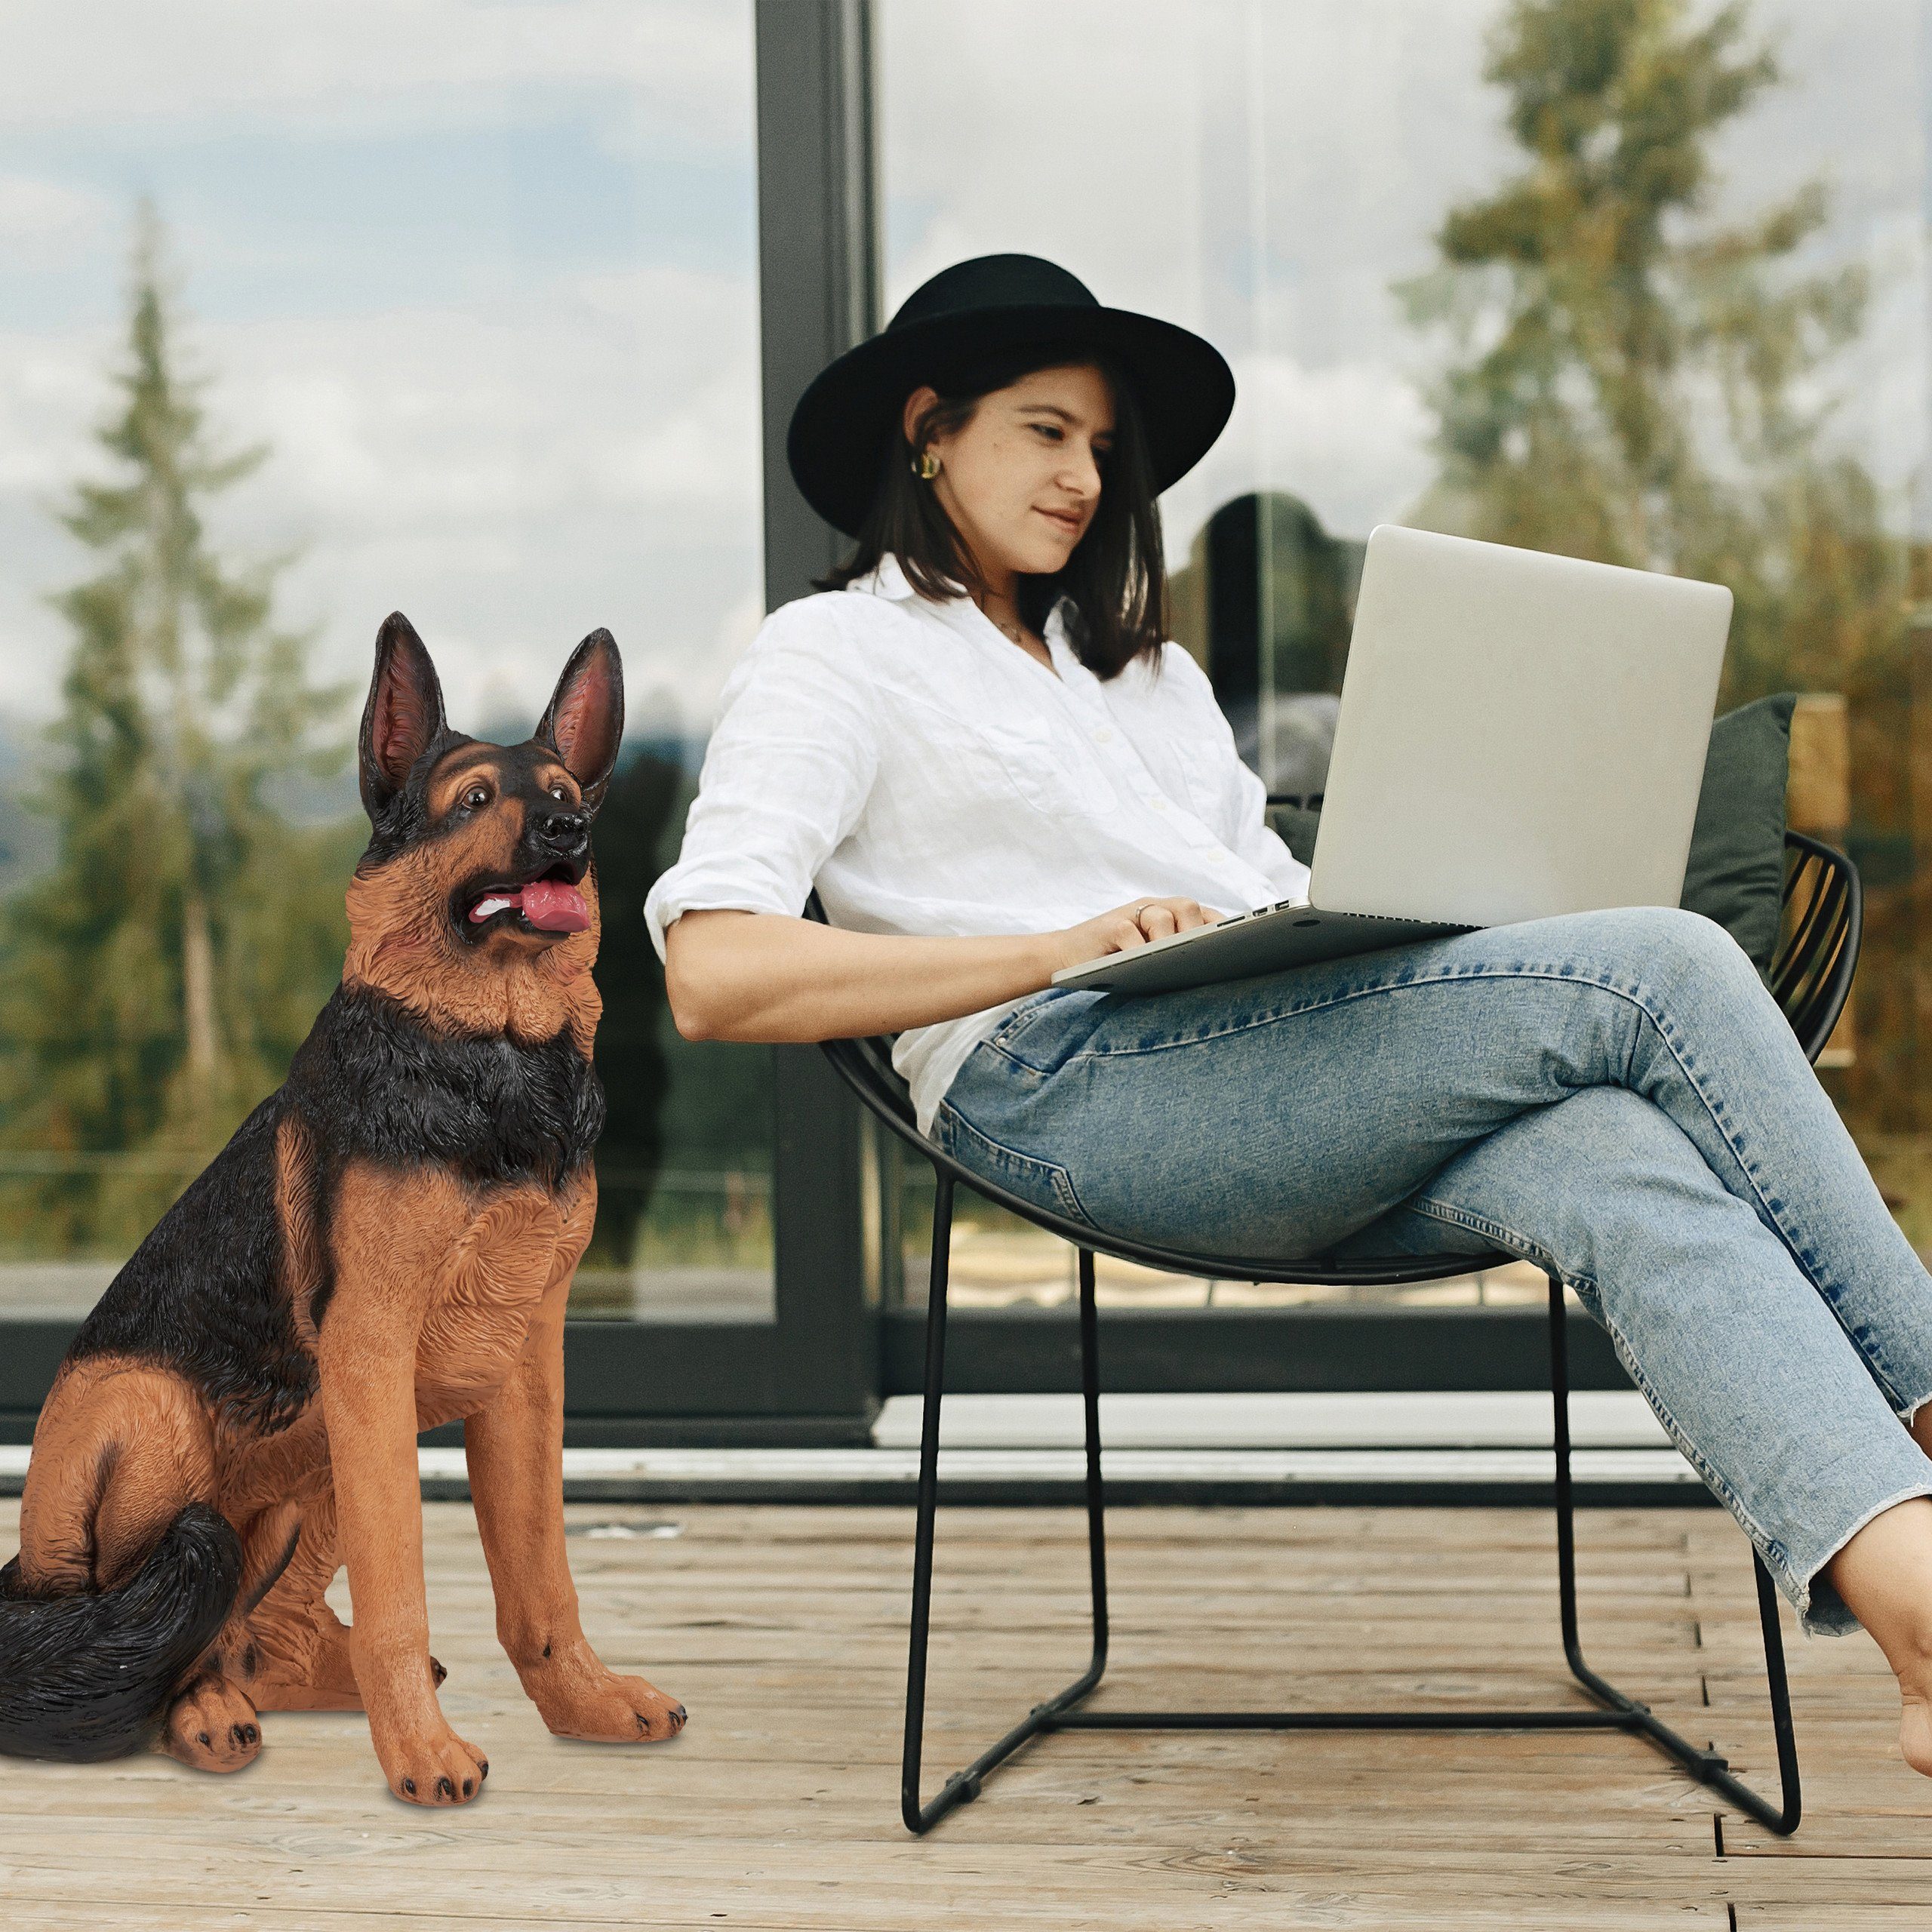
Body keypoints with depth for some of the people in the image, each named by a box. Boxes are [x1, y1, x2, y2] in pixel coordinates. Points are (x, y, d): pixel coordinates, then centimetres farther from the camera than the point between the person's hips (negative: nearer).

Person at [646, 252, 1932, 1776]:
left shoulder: (1149, 667, 35)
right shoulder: (834, 654, 12)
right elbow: (715, 977, -5)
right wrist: (1060, 947, -13)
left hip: (1301, 1084, 6)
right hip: (1063, 1087, -6)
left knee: (1631, 1172, -29)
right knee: (1669, 966, -22)